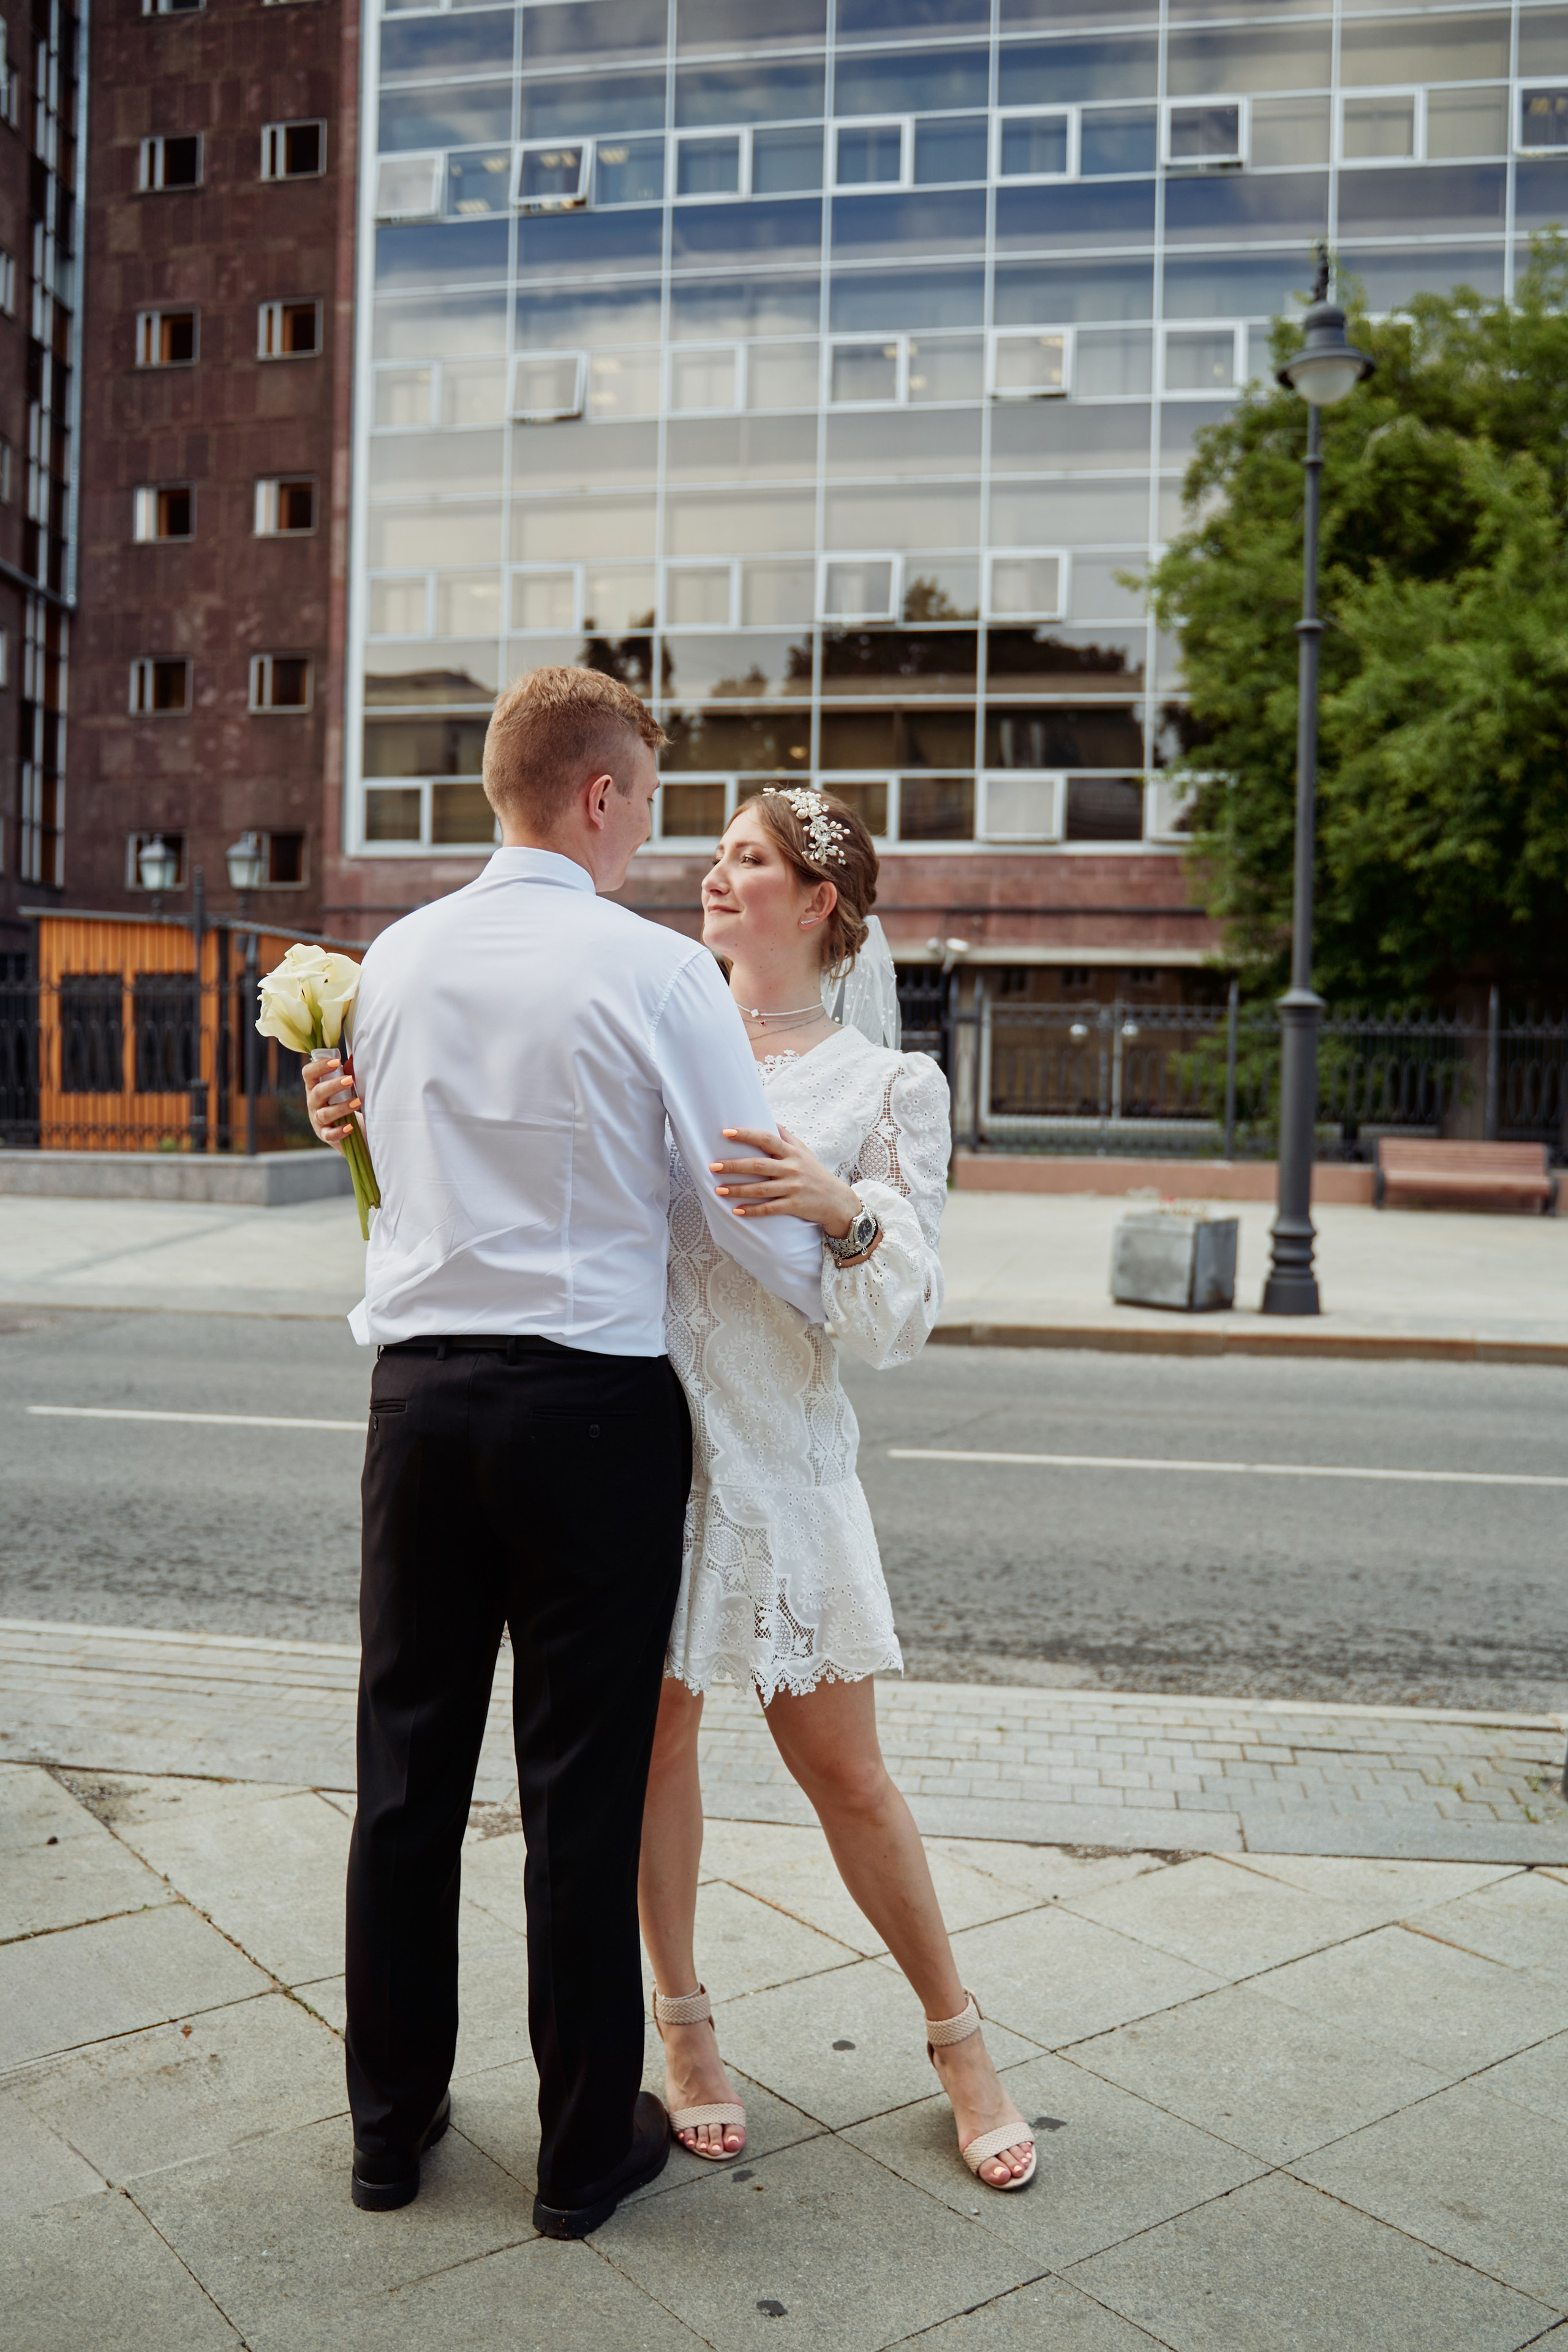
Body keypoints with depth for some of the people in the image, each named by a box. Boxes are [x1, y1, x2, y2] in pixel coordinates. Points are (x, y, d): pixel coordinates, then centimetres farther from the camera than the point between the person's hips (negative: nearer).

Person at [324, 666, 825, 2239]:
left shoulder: (394, 962, 6)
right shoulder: (656, 971, -10)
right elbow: (756, 1212, -8)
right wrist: (839, 1301, 11)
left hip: (421, 1387, 5)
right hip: (591, 1402, -4)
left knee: (408, 1767, 15)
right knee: (583, 1786, 7)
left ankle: (390, 2121, 31)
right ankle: (585, 2150, 23)